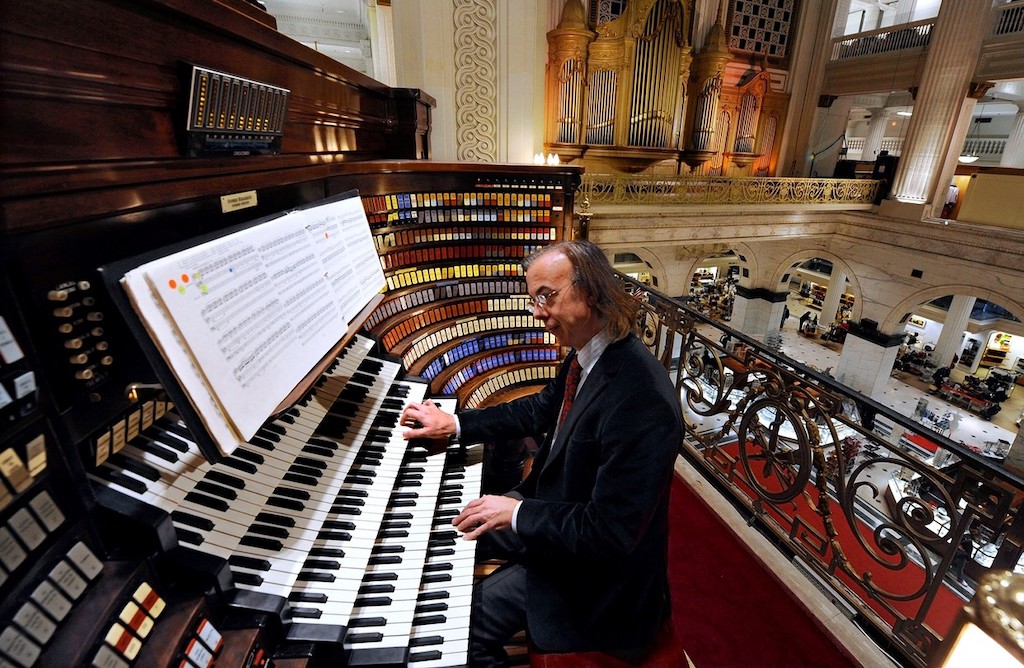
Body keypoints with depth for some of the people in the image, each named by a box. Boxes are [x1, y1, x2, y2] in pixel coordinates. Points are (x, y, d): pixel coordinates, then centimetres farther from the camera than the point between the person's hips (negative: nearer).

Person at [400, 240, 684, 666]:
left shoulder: (642, 401, -35)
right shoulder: (588, 355, -8)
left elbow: (608, 534, -31)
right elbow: (541, 409, 8)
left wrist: (517, 512, -20)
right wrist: (454, 424, 5)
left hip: (597, 568, -8)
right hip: (561, 506, 8)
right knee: (460, 531, 18)